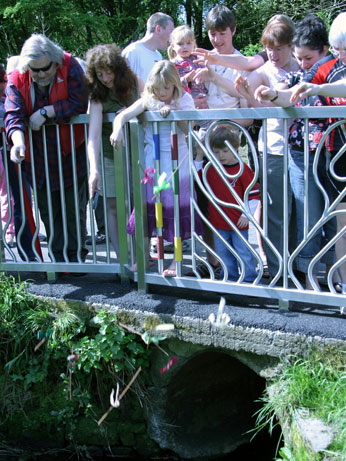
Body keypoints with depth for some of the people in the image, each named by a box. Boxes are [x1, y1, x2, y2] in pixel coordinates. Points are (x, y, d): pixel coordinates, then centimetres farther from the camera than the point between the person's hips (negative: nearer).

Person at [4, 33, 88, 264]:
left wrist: (45, 112, -19)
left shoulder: (70, 67, -11)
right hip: (38, 156, 3)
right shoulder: (17, 79, -4)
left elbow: (79, 104, -19)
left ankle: (76, 257, 15)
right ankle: (58, 259, 19)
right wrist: (18, 140, -32)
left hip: (71, 152, -3)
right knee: (48, 210, 9)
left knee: (74, 208, 3)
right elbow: (13, 114, -13)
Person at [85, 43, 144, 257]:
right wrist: (94, 170, -38)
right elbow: (93, 136, -26)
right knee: (113, 206, -1)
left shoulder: (135, 83, -5)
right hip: (110, 156, -2)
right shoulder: (97, 96, -15)